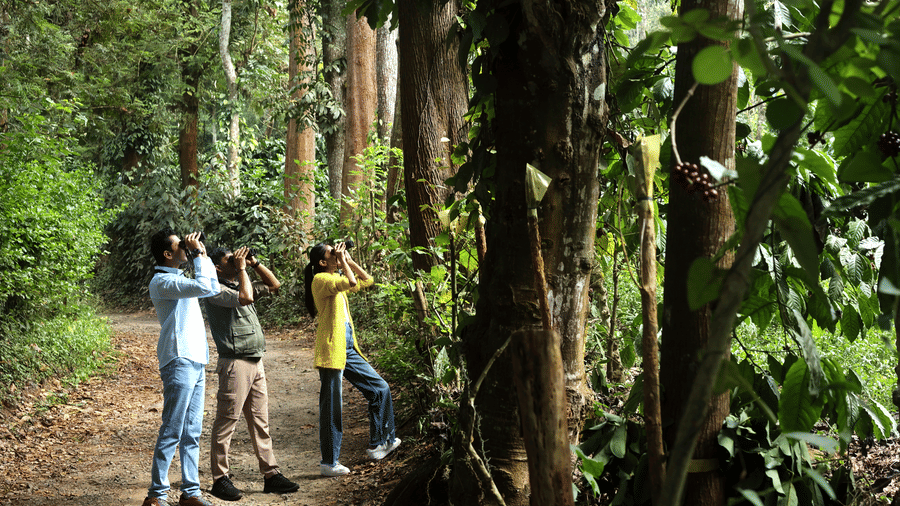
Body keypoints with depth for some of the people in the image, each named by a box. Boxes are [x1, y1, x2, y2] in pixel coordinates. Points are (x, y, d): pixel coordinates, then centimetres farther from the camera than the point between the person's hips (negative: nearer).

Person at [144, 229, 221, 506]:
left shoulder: (180, 279, 19)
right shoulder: (162, 282, -11)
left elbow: (213, 288, 26)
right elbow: (203, 287, -23)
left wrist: (203, 255, 17)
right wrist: (198, 254, -11)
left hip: (196, 361, 9)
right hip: (179, 361, -9)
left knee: (192, 432, 10)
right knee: (171, 432, -7)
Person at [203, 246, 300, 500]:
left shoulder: (239, 285, 18)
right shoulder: (216, 290, -9)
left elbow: (274, 285, 25)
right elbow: (245, 298, -26)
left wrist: (254, 263, 13)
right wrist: (242, 268, -13)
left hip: (255, 363, 9)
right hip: (235, 363, -9)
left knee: (260, 422, 11)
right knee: (226, 422, -3)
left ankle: (271, 475, 15)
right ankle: (220, 479, 3)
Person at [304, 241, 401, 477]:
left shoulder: (336, 279, 18)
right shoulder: (320, 280, -10)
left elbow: (366, 281, 24)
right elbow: (352, 283, -25)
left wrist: (349, 260, 15)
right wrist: (342, 261, -11)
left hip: (349, 349, 9)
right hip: (331, 350, -9)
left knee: (380, 389, 11)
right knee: (331, 407, -4)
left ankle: (379, 444, 23)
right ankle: (328, 463, 3)